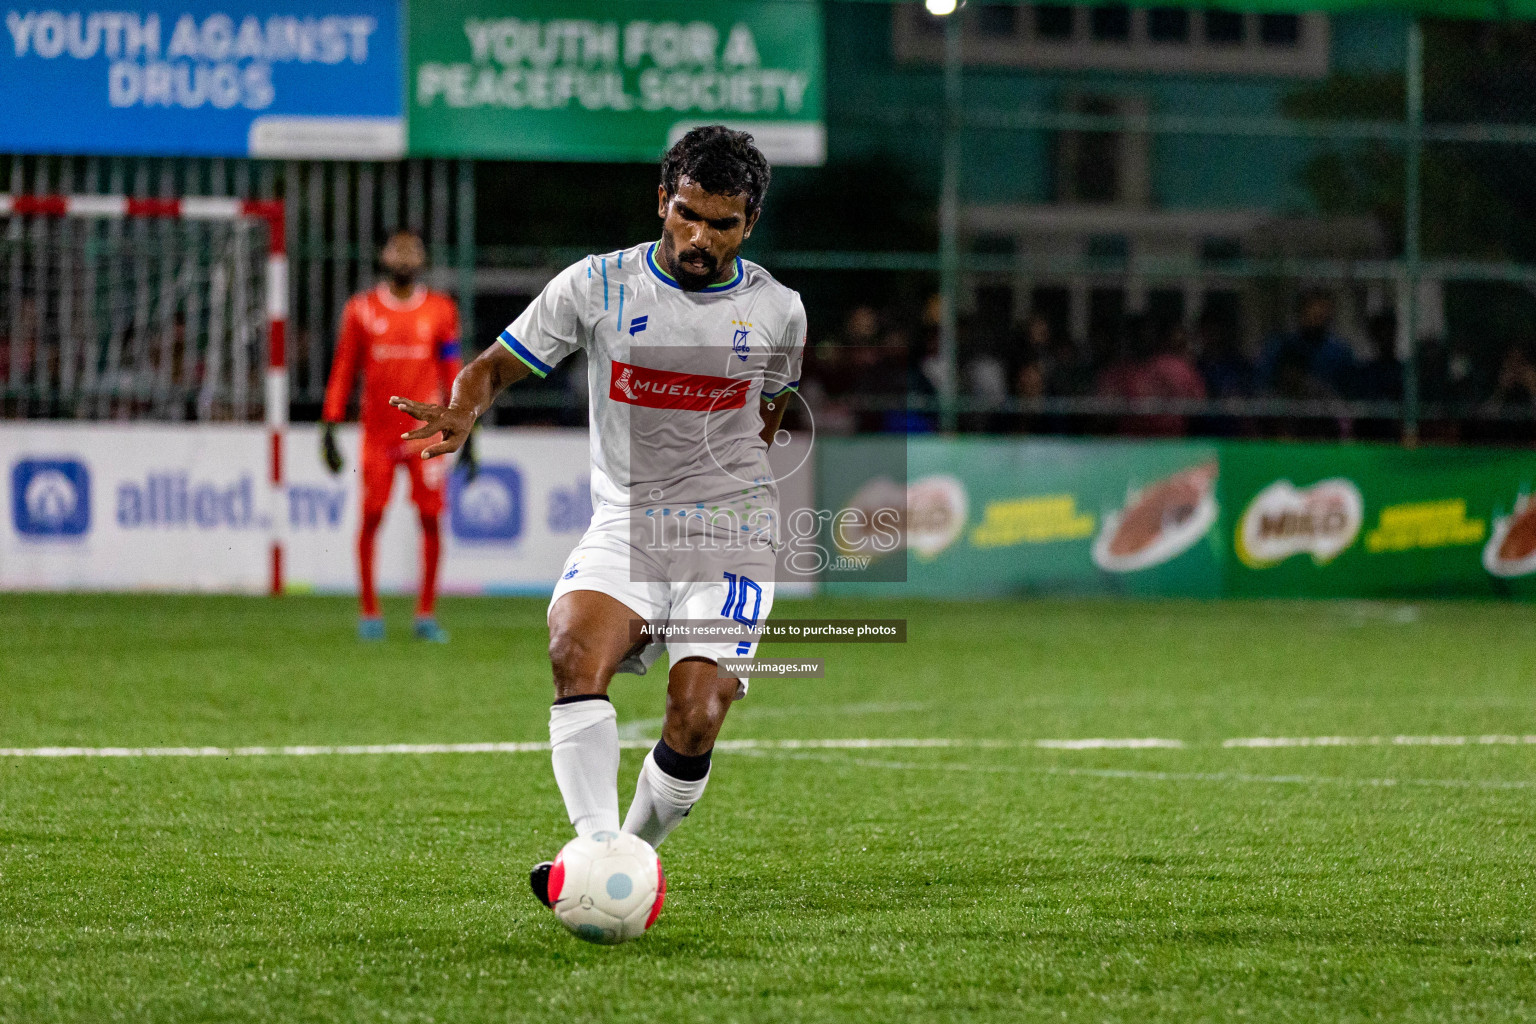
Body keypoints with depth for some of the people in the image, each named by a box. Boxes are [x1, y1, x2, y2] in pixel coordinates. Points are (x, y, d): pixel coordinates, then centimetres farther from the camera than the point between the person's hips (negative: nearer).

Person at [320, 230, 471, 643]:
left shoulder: (440, 311, 5)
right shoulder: (362, 310, 4)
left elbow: (452, 375, 7)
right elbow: (343, 371, 7)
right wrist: (329, 428, 1)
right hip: (378, 432, 0)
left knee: (430, 518, -3)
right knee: (371, 518, -3)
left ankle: (426, 614, 5)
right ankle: (370, 613, 6)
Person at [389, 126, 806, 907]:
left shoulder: (777, 311, 3)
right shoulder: (596, 287, -3)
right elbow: (494, 367, 0)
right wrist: (463, 411, -21)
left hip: (730, 541, 0)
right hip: (623, 528, 0)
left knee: (694, 723, -16)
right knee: (576, 652, -30)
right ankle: (595, 851, -36)